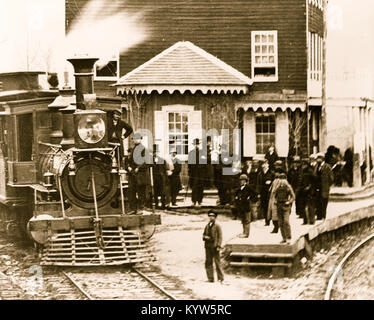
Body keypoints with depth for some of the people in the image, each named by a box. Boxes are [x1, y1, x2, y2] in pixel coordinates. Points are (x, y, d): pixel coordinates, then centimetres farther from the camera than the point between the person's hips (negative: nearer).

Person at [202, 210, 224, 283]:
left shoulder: (217, 226, 0)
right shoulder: (207, 226, 16)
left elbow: (220, 236, -5)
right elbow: (204, 235, 21)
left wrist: (218, 246, -14)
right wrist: (205, 237, -4)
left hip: (214, 246, -5)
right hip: (208, 246, 5)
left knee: (217, 262, -5)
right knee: (208, 262, 2)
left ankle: (220, 278, -1)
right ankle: (210, 278, 6)